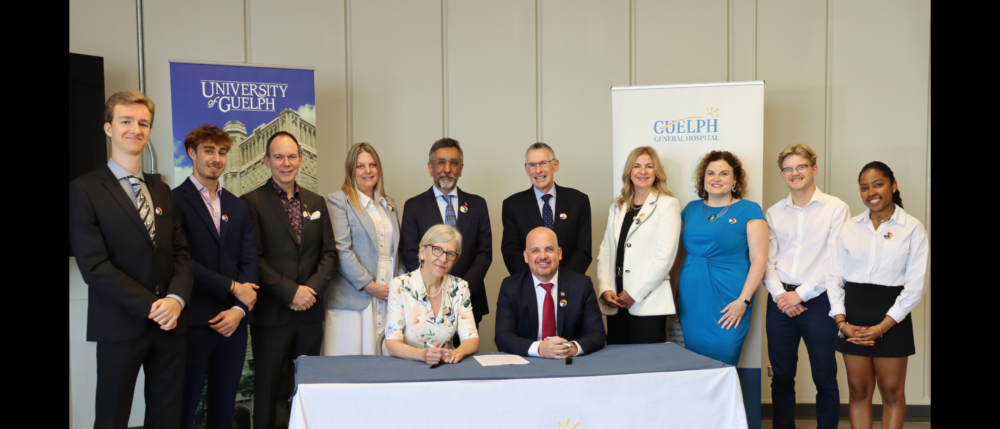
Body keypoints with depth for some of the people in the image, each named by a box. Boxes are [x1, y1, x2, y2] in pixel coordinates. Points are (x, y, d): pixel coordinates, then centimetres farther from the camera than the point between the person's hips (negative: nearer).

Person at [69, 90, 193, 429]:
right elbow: (94, 265, -13)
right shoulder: (85, 190, -5)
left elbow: (181, 252, 9)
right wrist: (151, 307, -16)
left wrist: (176, 298, -10)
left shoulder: (161, 191, 13)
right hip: (121, 327, -5)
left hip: (169, 323, 5)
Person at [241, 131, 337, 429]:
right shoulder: (252, 202, -3)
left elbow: (329, 253, 9)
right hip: (271, 313, -4)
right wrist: (291, 291, -15)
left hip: (310, 312, 4)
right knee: (267, 390, 5)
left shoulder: (316, 203, 12)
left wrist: (312, 289, -7)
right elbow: (254, 258, -10)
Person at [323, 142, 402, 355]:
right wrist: (370, 285, -12)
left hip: (387, 297, 5)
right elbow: (341, 251, -10)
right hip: (352, 300, -5)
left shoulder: (389, 204, 19)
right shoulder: (338, 201, -1)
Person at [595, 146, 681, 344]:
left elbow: (664, 257, -9)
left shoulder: (667, 205, -1)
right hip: (615, 305, 5)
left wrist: (634, 293, -11)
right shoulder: (617, 207, 15)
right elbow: (605, 251, 12)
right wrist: (605, 289, -3)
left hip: (648, 304, -5)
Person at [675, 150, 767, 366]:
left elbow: (759, 259, -6)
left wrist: (744, 300, -13)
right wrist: (675, 295, 10)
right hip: (690, 301, 4)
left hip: (727, 304, -4)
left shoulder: (748, 210, -1)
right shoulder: (691, 209, 13)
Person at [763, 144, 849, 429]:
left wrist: (800, 294, -11)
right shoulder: (774, 213, 10)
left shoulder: (836, 208, -2)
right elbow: (767, 260, 7)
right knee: (781, 376, 10)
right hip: (781, 302, 4)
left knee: (825, 378, 4)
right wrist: (779, 294, -8)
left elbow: (836, 262, -8)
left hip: (818, 300, -3)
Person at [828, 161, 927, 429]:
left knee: (892, 392, 6)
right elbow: (835, 277, 4)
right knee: (858, 390, 9)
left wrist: (882, 327, -15)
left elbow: (915, 286, -7)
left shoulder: (912, 228, -3)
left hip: (891, 317, -2)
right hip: (853, 314, 3)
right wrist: (841, 321, -8)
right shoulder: (850, 227, 5)